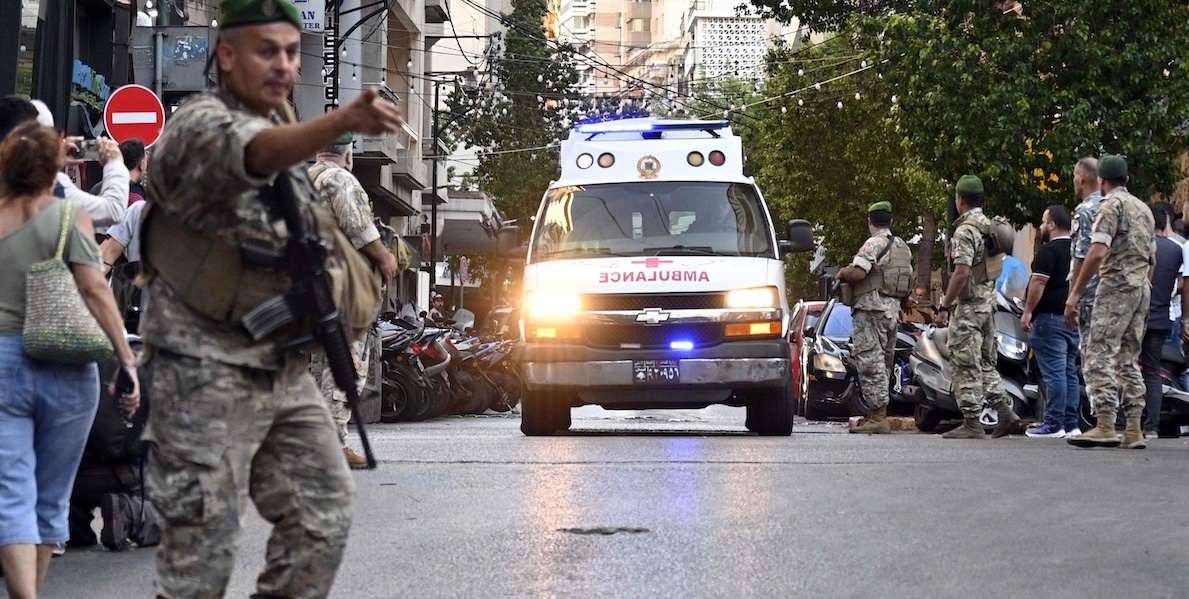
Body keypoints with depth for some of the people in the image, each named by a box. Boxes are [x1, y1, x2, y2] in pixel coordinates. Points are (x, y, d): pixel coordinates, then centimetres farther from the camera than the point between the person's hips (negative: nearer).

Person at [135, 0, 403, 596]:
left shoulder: (283, 125, 15)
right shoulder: (199, 125, -13)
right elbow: (255, 153, -37)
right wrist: (344, 121, -54)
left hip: (283, 368, 8)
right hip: (206, 372, -8)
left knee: (323, 514, 7)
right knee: (203, 541, -7)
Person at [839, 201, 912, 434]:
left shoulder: (874, 244, -11)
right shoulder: (903, 247, 17)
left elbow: (857, 273, -22)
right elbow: (908, 277, 21)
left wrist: (842, 273, -2)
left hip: (871, 309, -9)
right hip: (893, 309, 9)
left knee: (870, 362, -9)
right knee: (881, 363, 14)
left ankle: (878, 417, -13)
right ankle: (878, 413, 18)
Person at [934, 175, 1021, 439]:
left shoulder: (965, 231, -16)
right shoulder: (989, 227, 12)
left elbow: (962, 273, -23)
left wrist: (944, 307, -20)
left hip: (969, 307, -9)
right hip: (989, 301, 9)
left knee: (966, 366, -4)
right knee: (985, 363, 16)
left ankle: (972, 423, -3)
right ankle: (1005, 412, 10)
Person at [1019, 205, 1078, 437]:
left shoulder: (1048, 251, -11)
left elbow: (1038, 283, -17)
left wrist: (1028, 312, -13)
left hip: (1051, 316, -9)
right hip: (1074, 318, 9)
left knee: (1054, 372, -10)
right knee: (1069, 372, 10)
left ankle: (1054, 424, -11)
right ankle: (1071, 423, 10)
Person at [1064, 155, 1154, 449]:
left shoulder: (1111, 205, -6)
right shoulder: (1144, 209, 20)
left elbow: (1098, 252, -17)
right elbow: (1151, 257, 22)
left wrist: (1075, 293, -17)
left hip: (1116, 284, -8)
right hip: (1142, 287, 8)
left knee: (1100, 355, -11)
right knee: (1128, 359, 10)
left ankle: (1105, 427, -21)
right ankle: (1134, 430, 5)